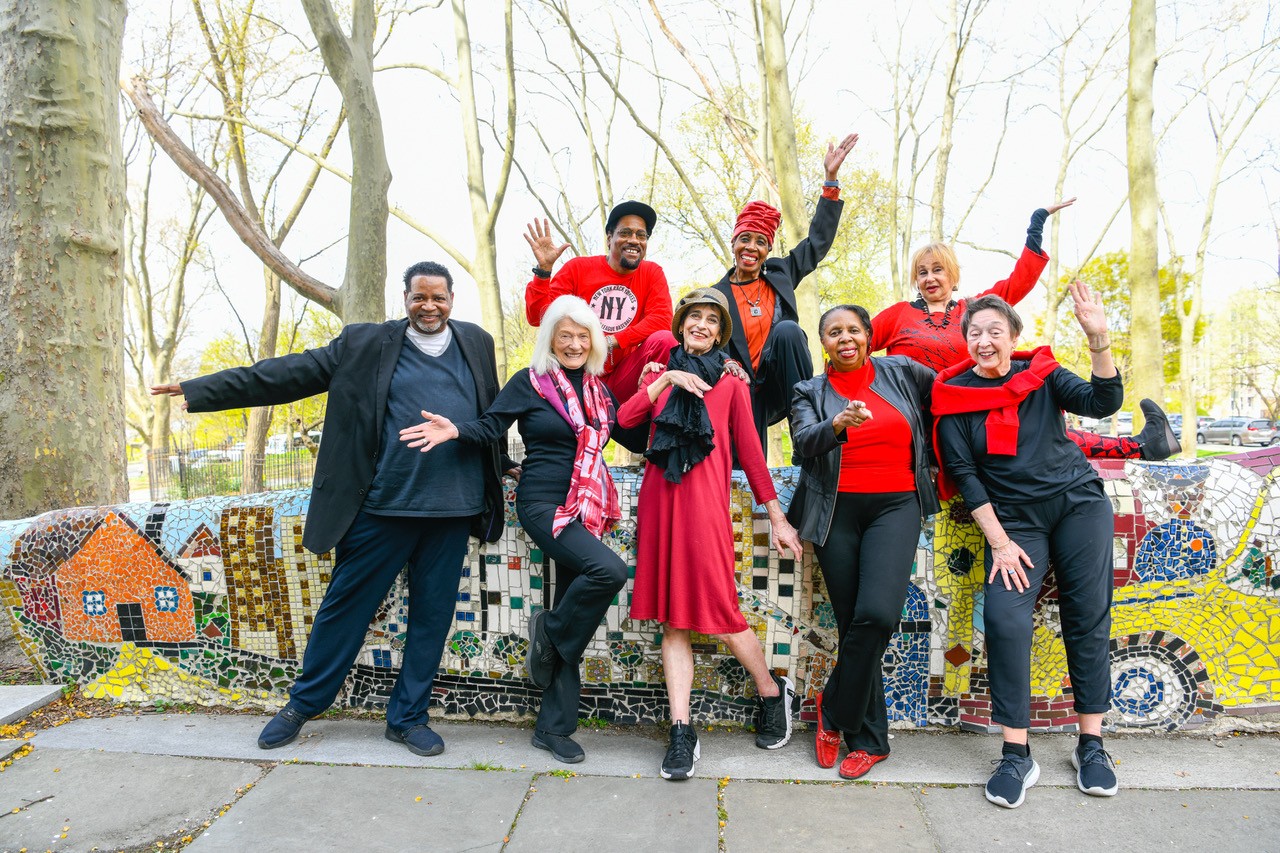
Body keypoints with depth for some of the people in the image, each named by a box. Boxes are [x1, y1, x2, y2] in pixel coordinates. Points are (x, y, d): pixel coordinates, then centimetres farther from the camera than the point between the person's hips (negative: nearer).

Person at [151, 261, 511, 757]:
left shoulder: (477, 344, 11)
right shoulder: (366, 344, 3)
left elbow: (492, 413, 21)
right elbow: (291, 373, 1)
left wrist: (503, 463, 24)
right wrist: (203, 391, -2)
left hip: (452, 510, 2)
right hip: (382, 506, -2)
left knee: (432, 616, 10)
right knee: (345, 606, 9)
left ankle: (408, 718, 27)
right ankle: (302, 705, 32)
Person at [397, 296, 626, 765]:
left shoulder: (598, 391, 12)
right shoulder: (529, 382, -2)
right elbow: (490, 427, -8)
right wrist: (455, 431, -26)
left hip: (584, 510, 6)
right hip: (542, 505, -5)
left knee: (574, 624, 6)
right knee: (608, 569, -28)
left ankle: (554, 727, 19)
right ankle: (549, 632, 1)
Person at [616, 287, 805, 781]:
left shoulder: (730, 383, 10)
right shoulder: (662, 376, 18)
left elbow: (749, 450, 7)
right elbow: (625, 418, 3)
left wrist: (777, 517, 4)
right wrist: (666, 379, -6)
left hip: (704, 501, -3)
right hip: (659, 499, 3)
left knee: (719, 614, -3)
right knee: (672, 620, 4)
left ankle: (774, 693, 24)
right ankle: (682, 733, 11)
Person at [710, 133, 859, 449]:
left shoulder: (780, 274, 12)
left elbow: (819, 239, 14)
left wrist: (831, 179, 11)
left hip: (784, 384, 1)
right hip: (747, 389, -1)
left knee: (787, 329, -29)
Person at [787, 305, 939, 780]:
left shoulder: (901, 372, 10)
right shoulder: (810, 393, 8)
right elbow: (803, 443, -10)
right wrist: (839, 424, -29)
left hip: (895, 505, 0)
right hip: (837, 510, 0)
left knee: (877, 615, -18)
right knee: (855, 625, 0)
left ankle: (834, 710, 6)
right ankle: (869, 740, 17)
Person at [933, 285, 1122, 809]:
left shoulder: (1041, 373, 2)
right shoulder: (954, 395, -3)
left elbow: (1103, 403, -12)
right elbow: (963, 473, -6)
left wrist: (1098, 338, -25)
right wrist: (999, 541, -11)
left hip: (1078, 501, 2)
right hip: (1013, 518, -2)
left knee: (1088, 616, 3)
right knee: (1004, 617, -18)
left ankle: (1091, 745, 18)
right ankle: (1016, 756, -7)